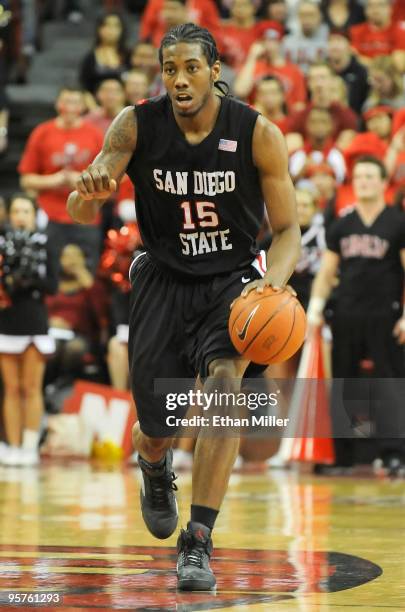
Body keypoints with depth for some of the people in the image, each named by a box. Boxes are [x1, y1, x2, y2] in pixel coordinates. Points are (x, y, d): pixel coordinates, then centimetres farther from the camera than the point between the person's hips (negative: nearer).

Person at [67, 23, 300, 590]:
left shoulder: (259, 134, -15)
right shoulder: (137, 126, -12)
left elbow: (288, 232, -8)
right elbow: (79, 212, -15)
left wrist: (272, 282, -30)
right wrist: (89, 191, -41)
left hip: (233, 280, -1)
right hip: (164, 279, 1)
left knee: (224, 383, -29)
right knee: (157, 434, 4)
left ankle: (198, 543, -26)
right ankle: (155, 471, 45)